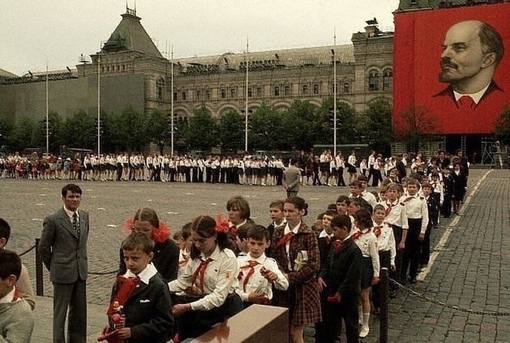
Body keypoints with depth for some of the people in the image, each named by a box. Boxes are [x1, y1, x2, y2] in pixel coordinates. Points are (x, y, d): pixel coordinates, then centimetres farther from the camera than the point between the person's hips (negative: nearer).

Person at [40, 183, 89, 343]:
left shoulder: (84, 216, 5)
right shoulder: (53, 220, -13)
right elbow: (43, 247, -5)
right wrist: (53, 268, 2)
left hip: (81, 272, 6)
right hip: (62, 273, -6)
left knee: (80, 311, 15)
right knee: (60, 311, 6)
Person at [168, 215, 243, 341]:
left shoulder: (228, 258, -21)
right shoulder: (196, 254, -2)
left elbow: (219, 297, -26)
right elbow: (183, 281, 2)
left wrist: (188, 307, -32)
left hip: (224, 309, -5)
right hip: (202, 304, 5)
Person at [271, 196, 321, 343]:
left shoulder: (309, 234, -8)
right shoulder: (278, 232, 6)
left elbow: (313, 265, -14)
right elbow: (273, 257, 4)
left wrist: (290, 278, -17)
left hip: (301, 288, -4)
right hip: (282, 288, 4)